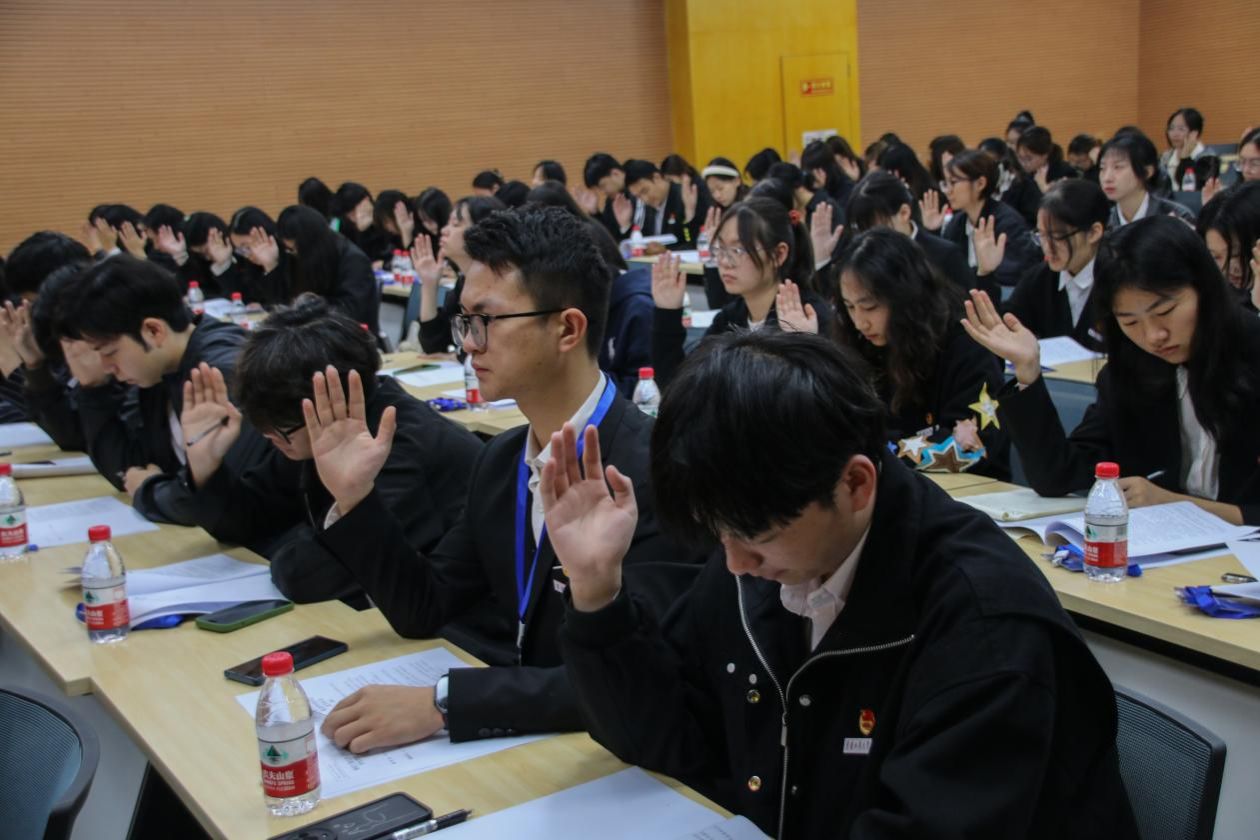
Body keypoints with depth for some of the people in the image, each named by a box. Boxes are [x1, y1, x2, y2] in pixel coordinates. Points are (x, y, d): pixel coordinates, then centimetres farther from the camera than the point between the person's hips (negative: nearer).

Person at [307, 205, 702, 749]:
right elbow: (424, 612, 9)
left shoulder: (656, 473, -22)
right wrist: (354, 497, -5)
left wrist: (442, 703, -32)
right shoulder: (501, 459, 3)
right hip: (518, 733, 7)